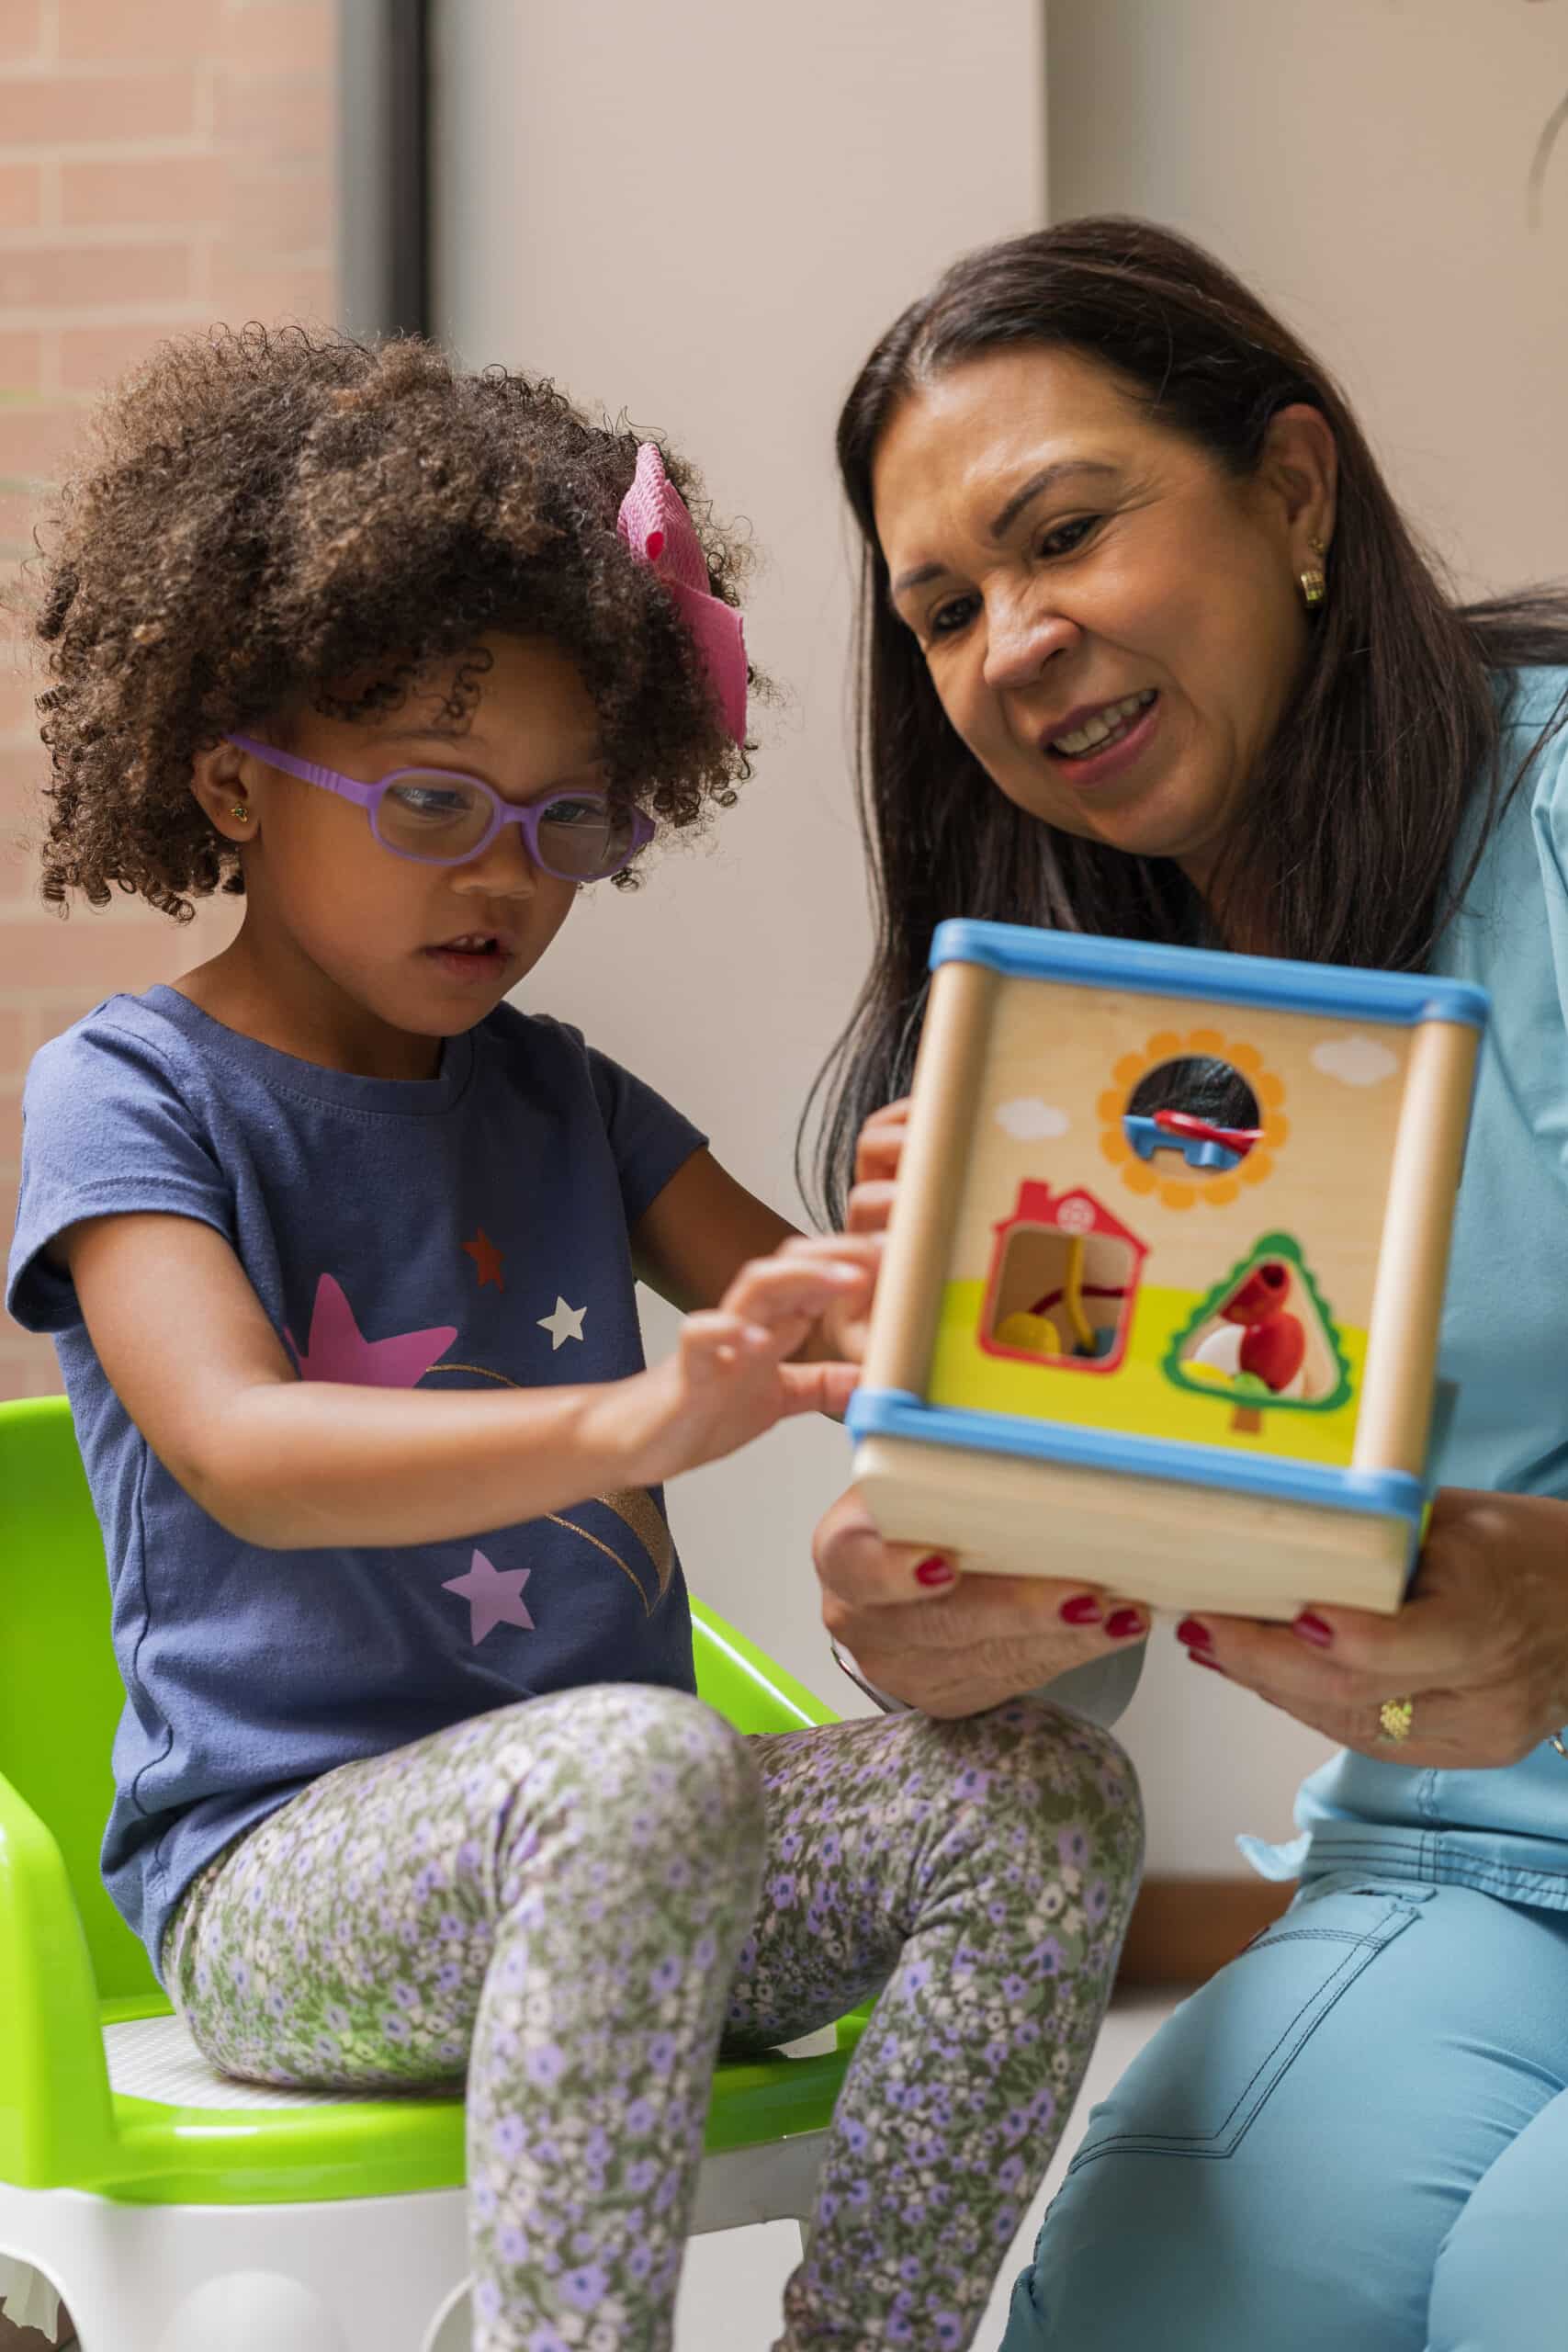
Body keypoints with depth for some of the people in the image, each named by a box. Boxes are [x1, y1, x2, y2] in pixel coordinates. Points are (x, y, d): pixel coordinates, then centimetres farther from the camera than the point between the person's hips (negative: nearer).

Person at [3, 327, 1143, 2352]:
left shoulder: (559, 1099, 15)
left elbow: (819, 1316, 9)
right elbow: (242, 1453, -22)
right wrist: (632, 1419, -38)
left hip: (601, 1854, 6)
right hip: (278, 1877, -6)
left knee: (1045, 1795, -16)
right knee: (643, 1765, -36)